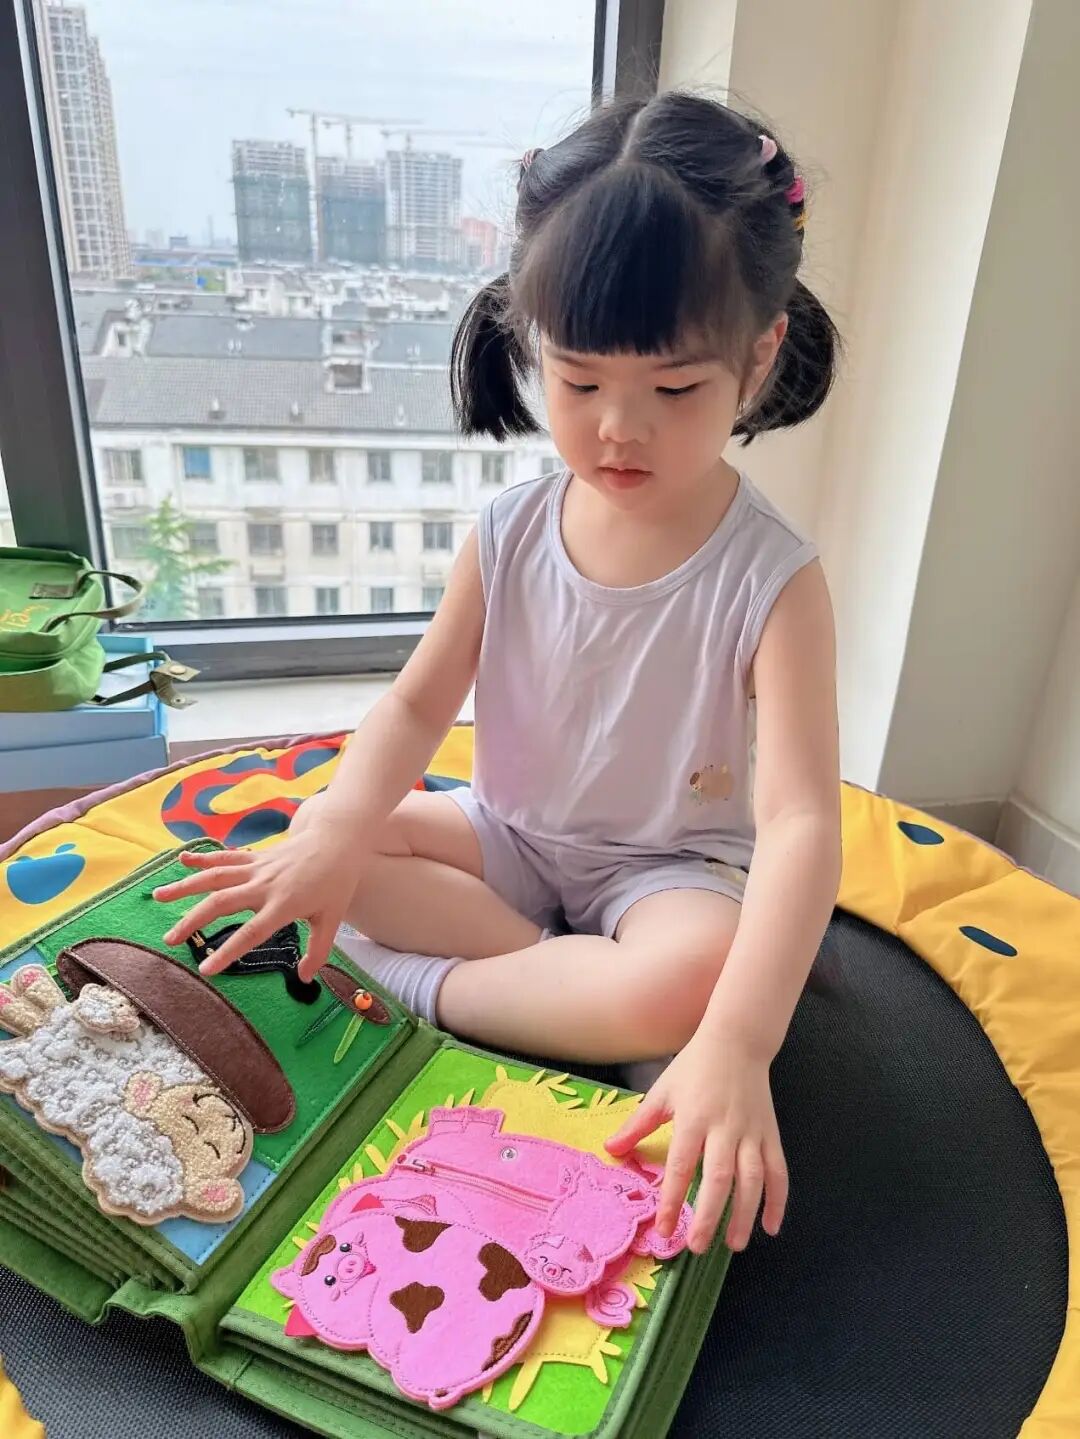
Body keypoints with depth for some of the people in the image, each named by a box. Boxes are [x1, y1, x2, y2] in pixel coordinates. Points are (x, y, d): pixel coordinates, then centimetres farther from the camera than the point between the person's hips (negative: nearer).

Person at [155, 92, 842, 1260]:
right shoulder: (509, 535, -9)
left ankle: (430, 986, -14)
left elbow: (801, 820, -29)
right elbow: (418, 703, -6)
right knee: (302, 823, -13)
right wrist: (334, 833, -26)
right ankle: (575, 982, -15)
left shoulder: (769, 577, -22)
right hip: (514, 834, 4)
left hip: (672, 865, -3)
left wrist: (734, 1044, -42)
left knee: (693, 973, -37)